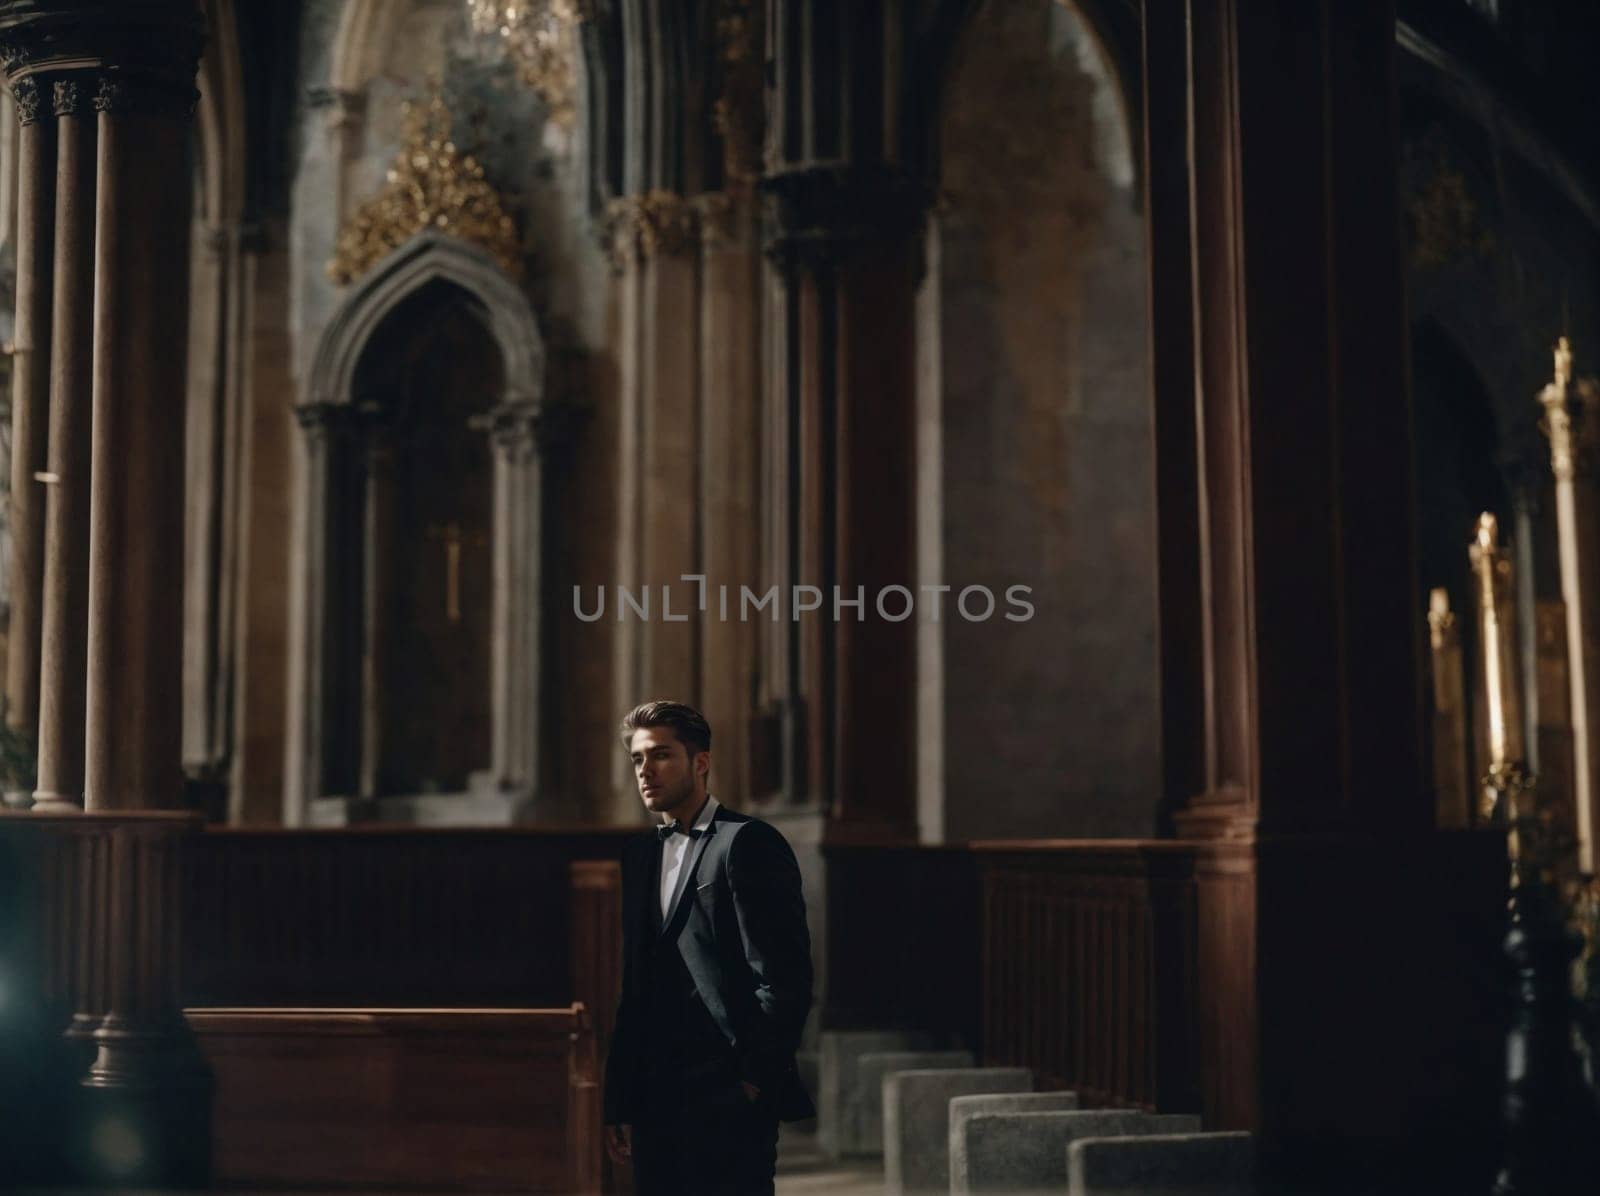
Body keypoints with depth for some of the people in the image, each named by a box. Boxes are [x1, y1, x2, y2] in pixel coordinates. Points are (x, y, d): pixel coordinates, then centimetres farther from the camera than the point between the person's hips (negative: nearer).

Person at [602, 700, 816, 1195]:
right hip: (657, 1104, 7)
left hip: (729, 1103, -7)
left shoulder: (748, 843, -6)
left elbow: (784, 978, -11)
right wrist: (619, 1103, 15)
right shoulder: (641, 852, 18)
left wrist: (755, 1085, -13)